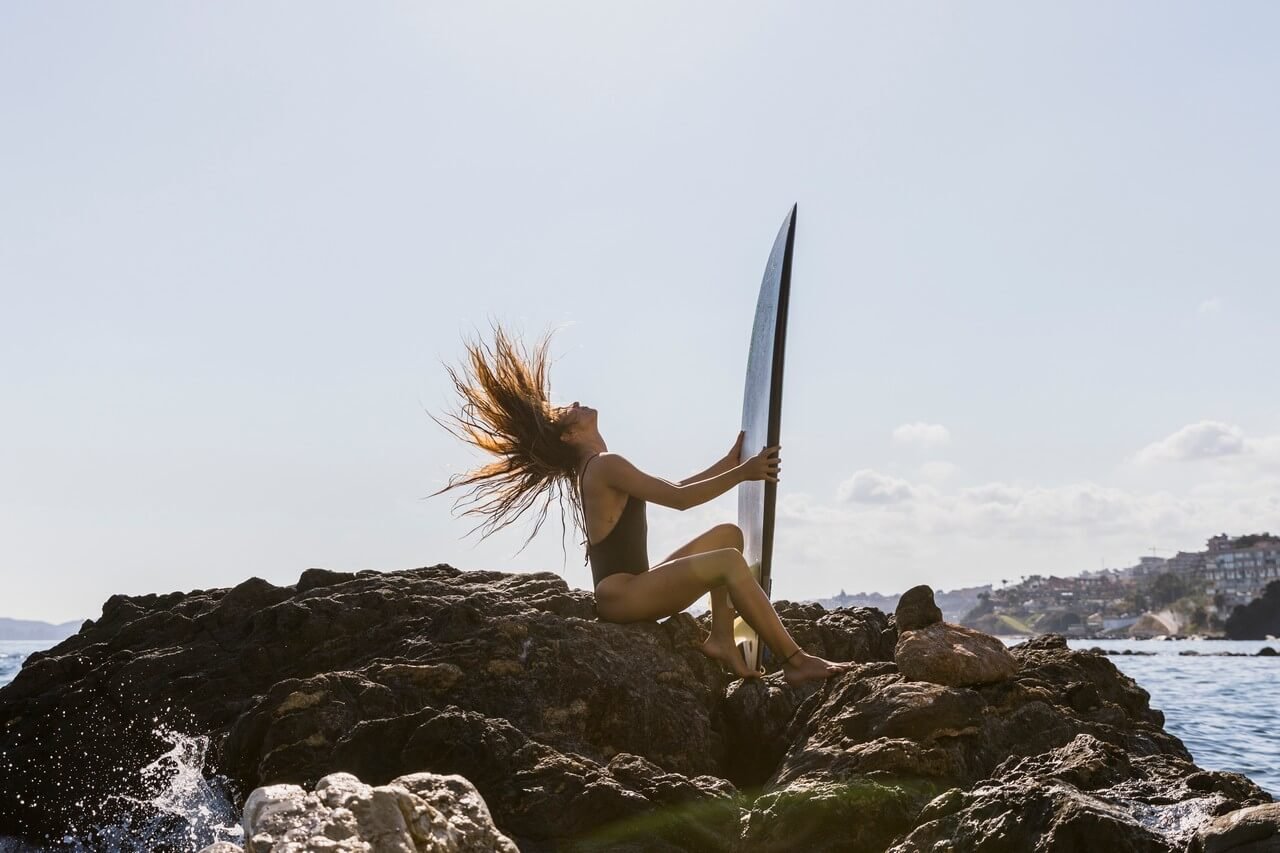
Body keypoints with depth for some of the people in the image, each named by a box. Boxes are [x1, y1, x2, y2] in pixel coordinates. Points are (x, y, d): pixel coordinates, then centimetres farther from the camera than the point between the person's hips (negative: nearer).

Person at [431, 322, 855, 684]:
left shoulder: (597, 468, 22)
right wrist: (742, 474, -17)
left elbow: (677, 487, 23)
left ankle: (722, 637, -2)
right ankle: (796, 661, -26)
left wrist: (733, 459, 17)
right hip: (621, 593, -10)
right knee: (729, 561, -25)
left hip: (635, 586, 10)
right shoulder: (605, 465, -10)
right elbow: (678, 498, -18)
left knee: (727, 533, 11)